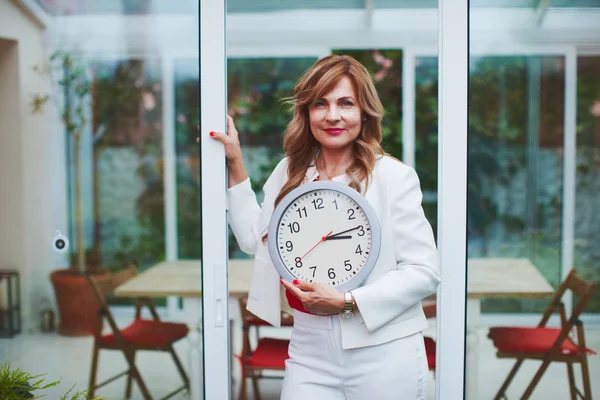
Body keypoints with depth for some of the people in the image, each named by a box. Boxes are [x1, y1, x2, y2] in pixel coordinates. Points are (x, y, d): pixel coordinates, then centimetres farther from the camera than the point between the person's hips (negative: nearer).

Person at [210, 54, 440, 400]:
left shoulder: (394, 177, -10)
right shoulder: (289, 172, 8)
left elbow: (425, 271, -10)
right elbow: (256, 241, 15)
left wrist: (348, 301, -16)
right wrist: (236, 165, 13)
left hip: (382, 354, -4)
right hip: (310, 352, 4)